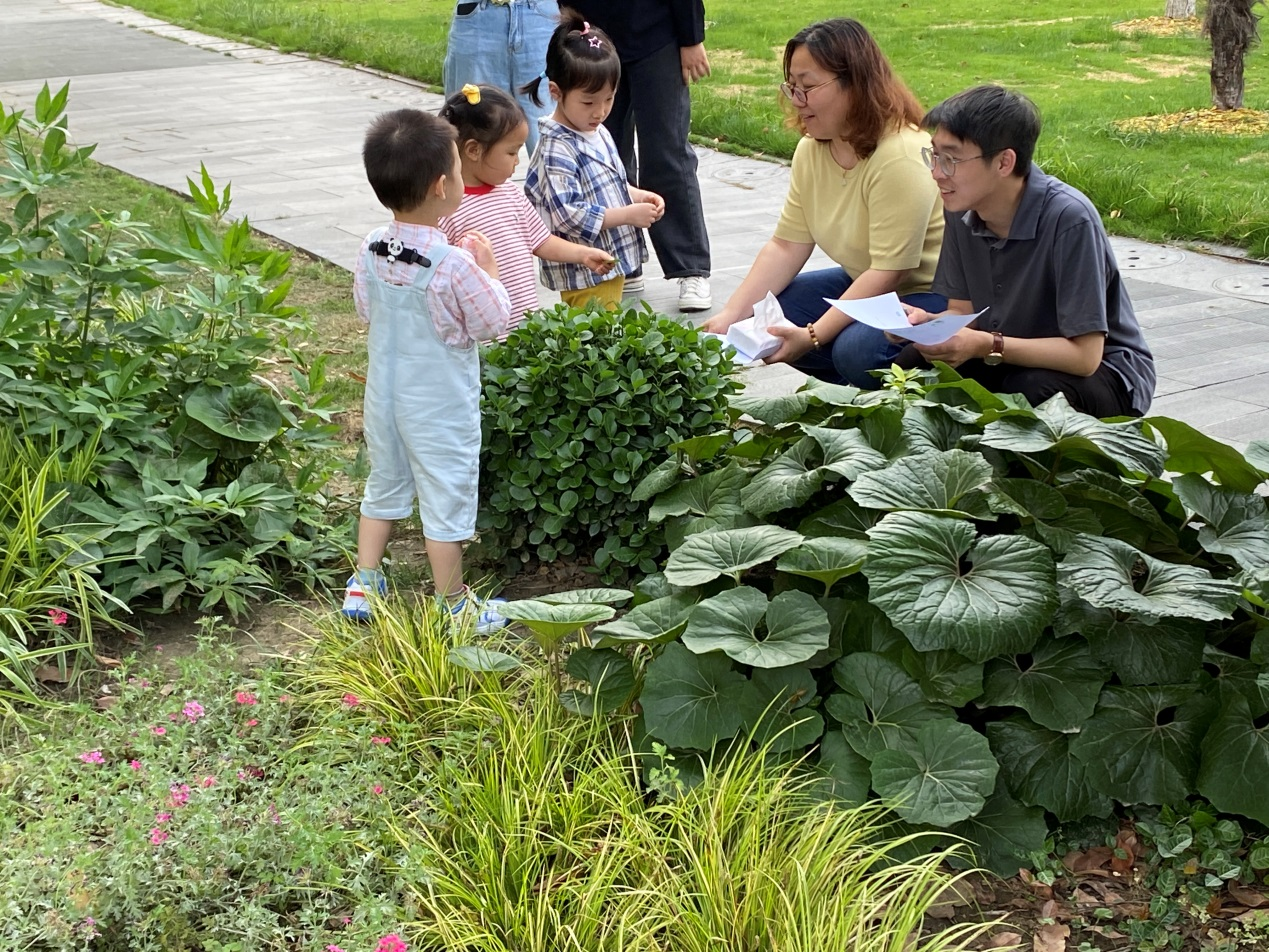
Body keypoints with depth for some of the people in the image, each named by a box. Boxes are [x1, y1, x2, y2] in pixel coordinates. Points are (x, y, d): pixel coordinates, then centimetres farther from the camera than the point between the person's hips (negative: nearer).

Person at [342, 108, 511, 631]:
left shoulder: (371, 249, -8)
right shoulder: (454, 265, -27)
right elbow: (494, 322, -15)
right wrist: (487, 267, -4)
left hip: (384, 396, 6)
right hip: (440, 406, -6)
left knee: (384, 486, 22)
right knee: (446, 501, 8)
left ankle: (362, 587, 31)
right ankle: (453, 606, 20)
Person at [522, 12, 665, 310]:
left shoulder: (598, 132, 9)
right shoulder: (556, 151, -19)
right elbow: (567, 215, -24)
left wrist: (640, 196, 4)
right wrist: (629, 214, -22)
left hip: (612, 263, 9)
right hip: (584, 275, -9)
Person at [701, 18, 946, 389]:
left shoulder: (900, 157, -26)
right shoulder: (811, 149, 0)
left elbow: (889, 272, -28)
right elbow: (786, 246, -3)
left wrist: (812, 336, -31)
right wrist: (731, 314, -15)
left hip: (931, 293, -8)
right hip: (865, 285, 8)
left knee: (856, 349, -32)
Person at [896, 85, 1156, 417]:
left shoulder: (1068, 220, -27)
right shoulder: (963, 210, -6)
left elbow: (1084, 355, -26)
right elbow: (963, 313, 2)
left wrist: (987, 346, -33)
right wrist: (927, 323, -20)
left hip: (1103, 370, -6)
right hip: (1011, 359, 6)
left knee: (1031, 390, -37)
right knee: (912, 364, -18)